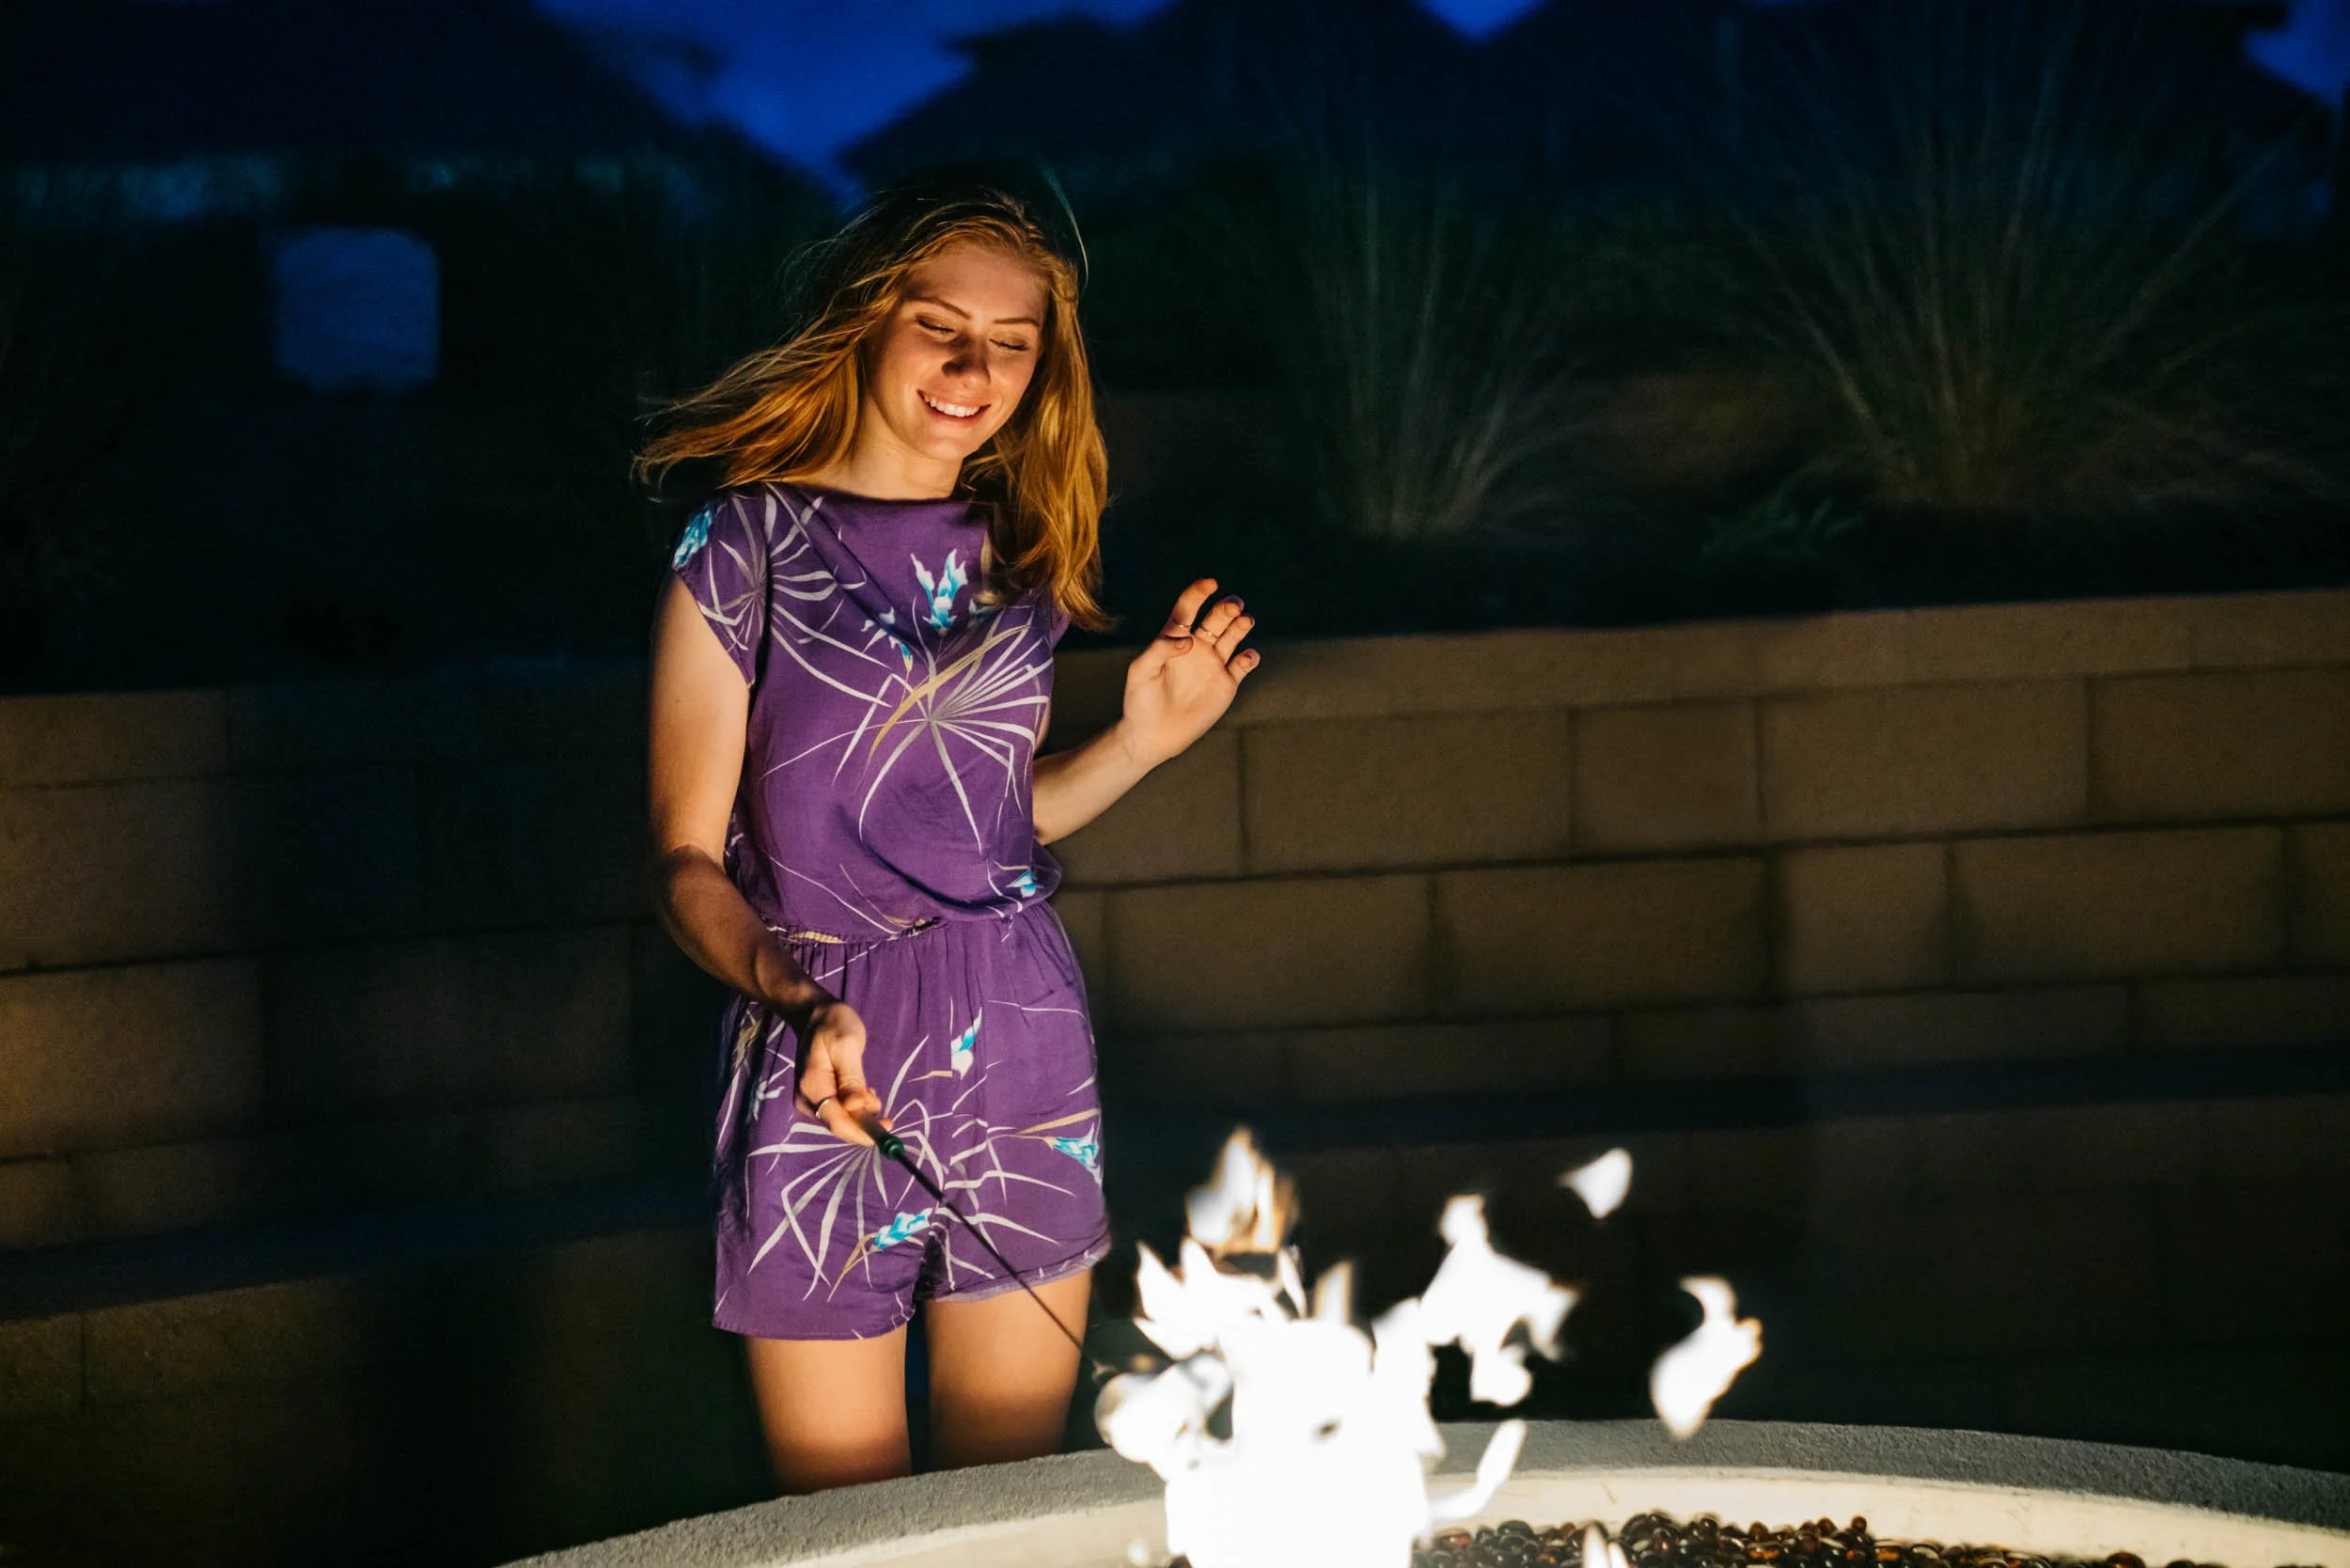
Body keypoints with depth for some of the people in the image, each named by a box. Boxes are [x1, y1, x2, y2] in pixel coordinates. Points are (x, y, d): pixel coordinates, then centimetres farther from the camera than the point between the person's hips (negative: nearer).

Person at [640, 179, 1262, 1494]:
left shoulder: (1023, 555, 8)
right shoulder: (745, 549, -8)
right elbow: (690, 858, -7)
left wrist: (1145, 738, 5)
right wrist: (800, 1003, -23)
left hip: (1025, 1048, 5)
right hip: (829, 1069, -4)